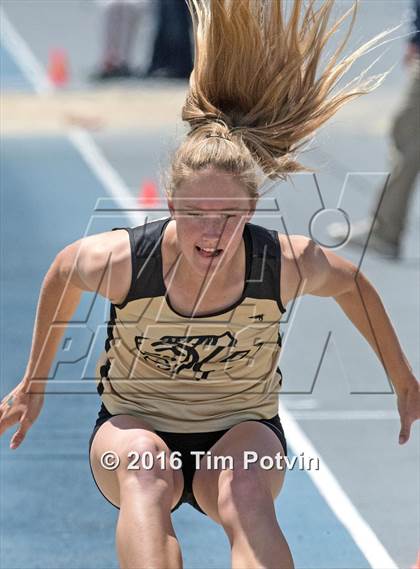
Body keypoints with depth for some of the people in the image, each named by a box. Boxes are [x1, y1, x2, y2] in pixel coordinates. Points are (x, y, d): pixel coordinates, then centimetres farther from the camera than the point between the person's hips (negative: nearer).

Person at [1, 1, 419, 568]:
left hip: (243, 434, 0)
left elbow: (353, 284, 3)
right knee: (144, 465, -38)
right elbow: (62, 273, 3)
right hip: (135, 428, 0)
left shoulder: (288, 264, -20)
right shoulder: (123, 260, -21)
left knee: (246, 488, -37)